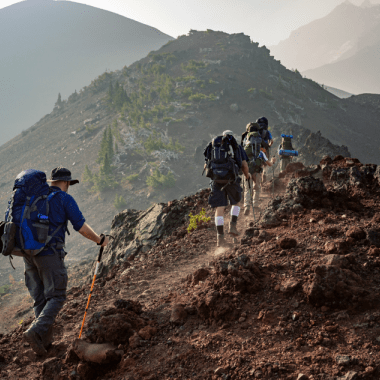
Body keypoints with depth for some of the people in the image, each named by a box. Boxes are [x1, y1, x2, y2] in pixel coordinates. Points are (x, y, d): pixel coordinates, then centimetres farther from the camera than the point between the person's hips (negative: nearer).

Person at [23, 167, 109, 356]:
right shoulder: (65, 199, -1)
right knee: (56, 297, -1)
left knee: (40, 298, 13)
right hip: (50, 253, -6)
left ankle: (45, 340, 12)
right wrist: (100, 240, 11)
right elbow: (81, 227, -4)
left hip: (28, 253, 6)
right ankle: (35, 332, -20)